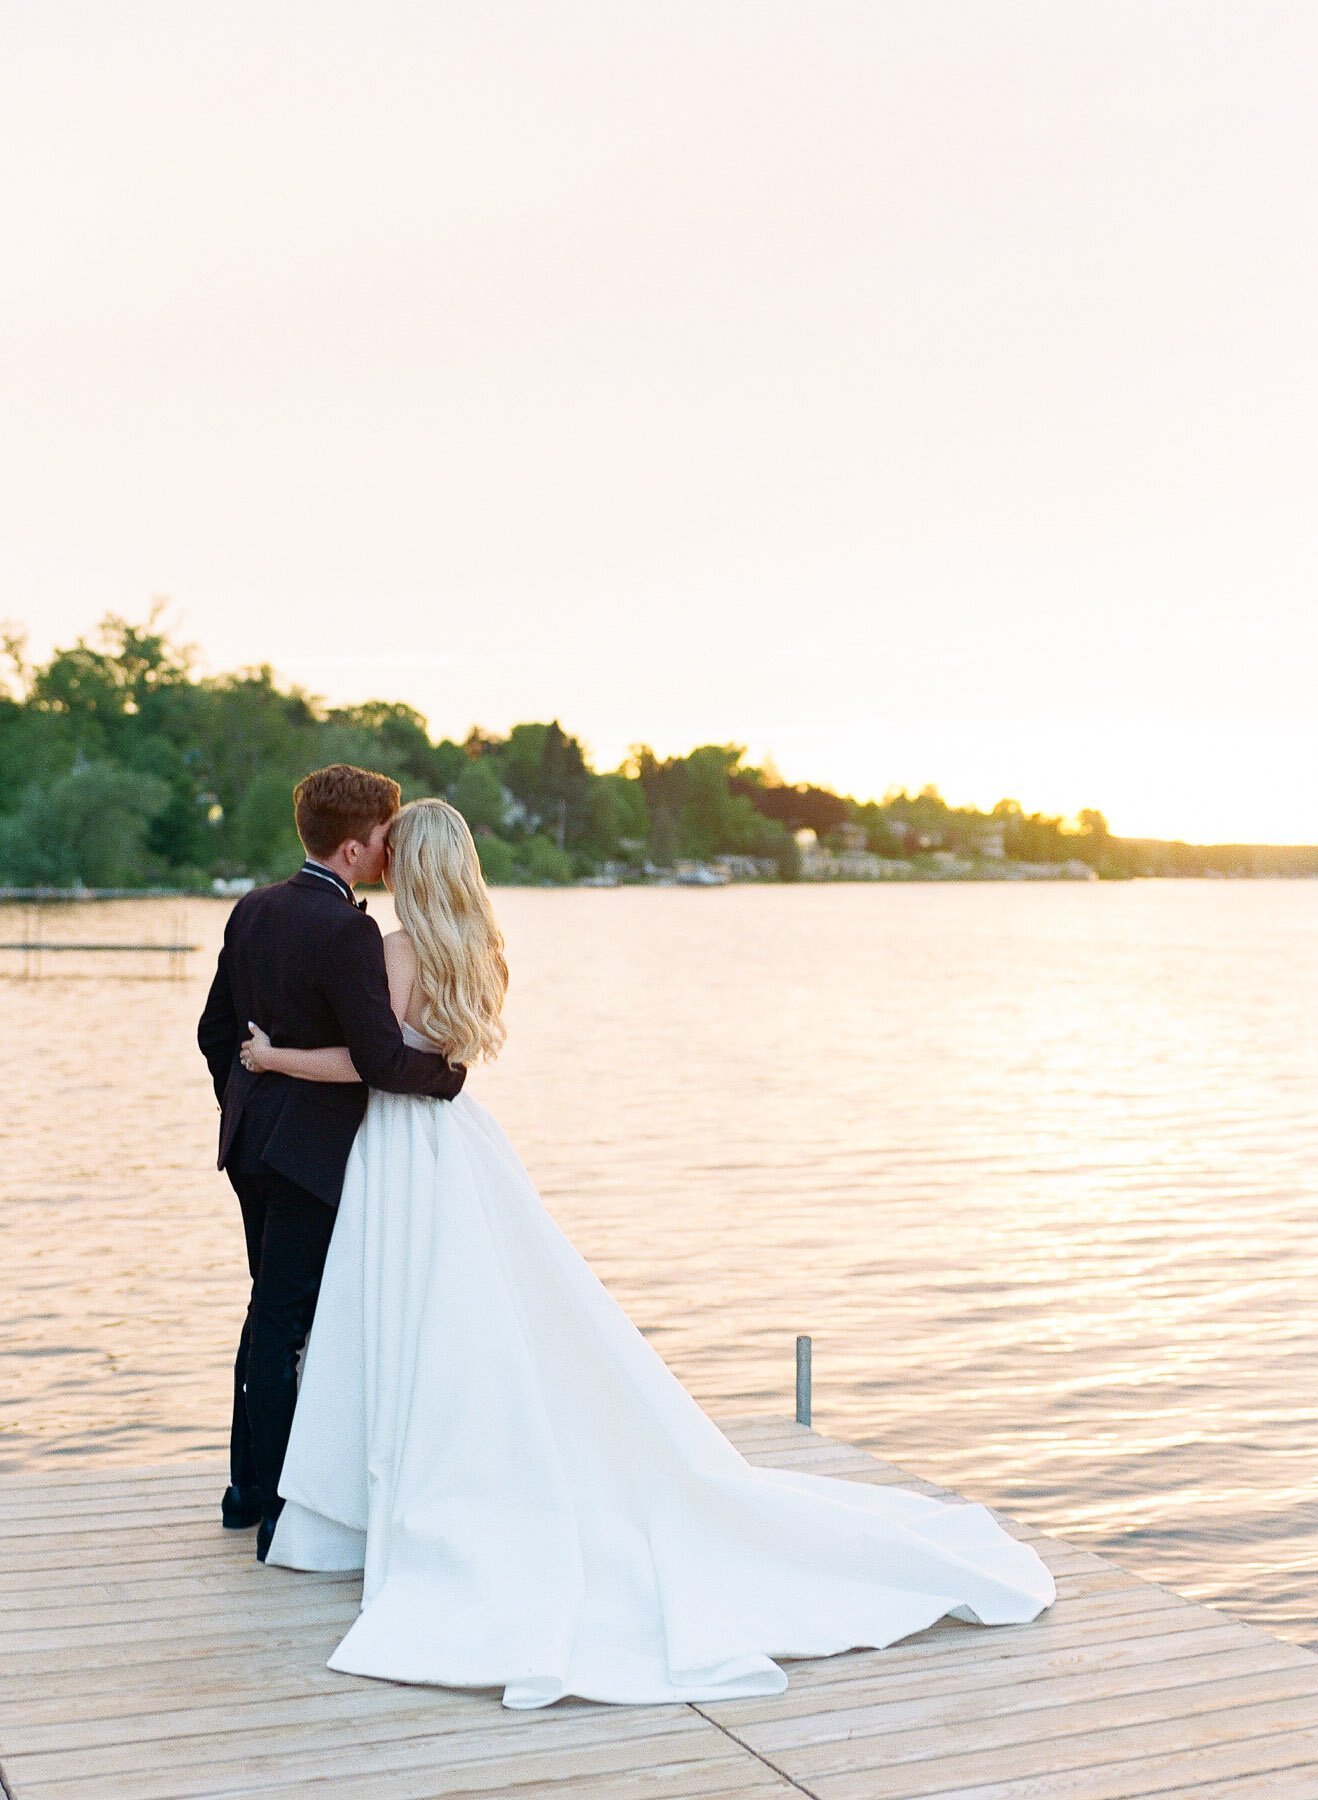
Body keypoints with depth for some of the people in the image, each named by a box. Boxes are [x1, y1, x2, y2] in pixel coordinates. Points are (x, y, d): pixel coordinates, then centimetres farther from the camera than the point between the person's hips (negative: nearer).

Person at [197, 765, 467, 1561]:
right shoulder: (348, 932, -20)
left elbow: (215, 1030, 13)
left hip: (253, 1141, 8)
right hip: (311, 1150, -8)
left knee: (270, 1311, 19)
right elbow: (382, 1060, -23)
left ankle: (248, 1486, 29)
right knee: (285, 1323, -1)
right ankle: (278, 1508, 8)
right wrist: (450, 1072, -5)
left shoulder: (253, 910, 6)